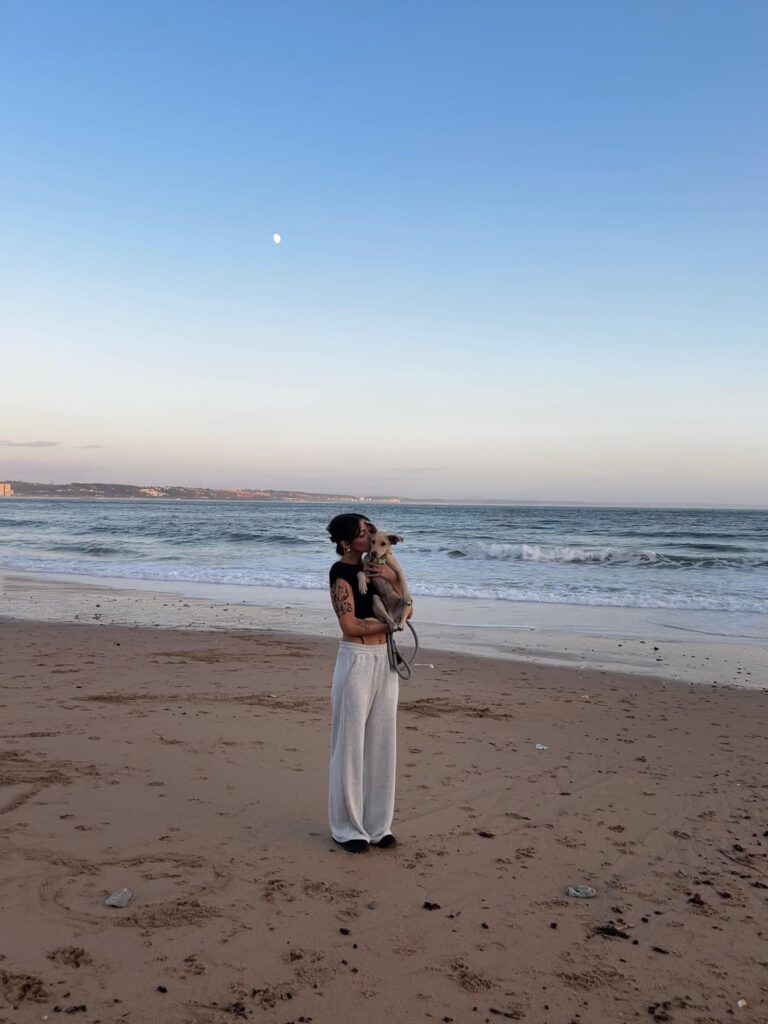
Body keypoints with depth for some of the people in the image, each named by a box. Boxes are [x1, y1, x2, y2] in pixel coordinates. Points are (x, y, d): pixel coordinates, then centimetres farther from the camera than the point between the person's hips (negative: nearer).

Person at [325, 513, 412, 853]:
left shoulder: (375, 566, 9)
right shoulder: (341, 572, -11)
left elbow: (406, 610, 6)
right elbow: (350, 625, -16)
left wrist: (393, 577, -10)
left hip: (384, 659, 7)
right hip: (356, 660, -6)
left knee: (382, 742, 10)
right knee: (351, 744, 3)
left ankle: (378, 824, 22)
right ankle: (347, 828, 16)